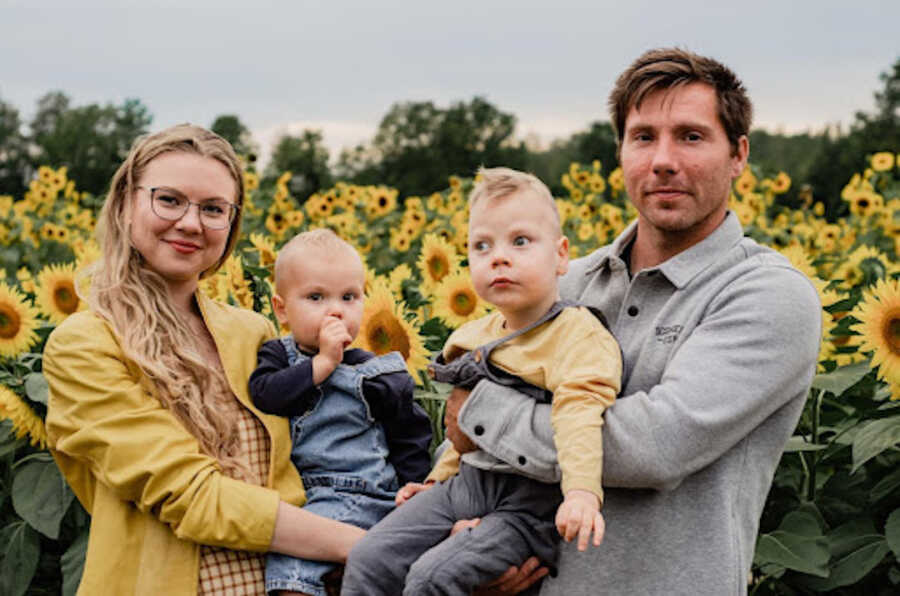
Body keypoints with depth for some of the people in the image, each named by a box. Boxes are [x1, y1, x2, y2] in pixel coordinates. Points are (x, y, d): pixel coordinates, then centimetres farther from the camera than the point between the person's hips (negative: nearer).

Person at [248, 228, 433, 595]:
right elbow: (263, 395, -12)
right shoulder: (278, 356, 8)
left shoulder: (376, 375, 2)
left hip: (358, 495, -4)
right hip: (291, 493, 4)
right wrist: (322, 363, -13)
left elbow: (411, 437, 10)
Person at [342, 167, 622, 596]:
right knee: (368, 560, -4)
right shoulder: (476, 338, 11)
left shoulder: (578, 336, -13)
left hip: (527, 501, -7)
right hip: (465, 482, 8)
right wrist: (438, 478, 28)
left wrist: (582, 491, -43)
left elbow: (580, 412, -30)